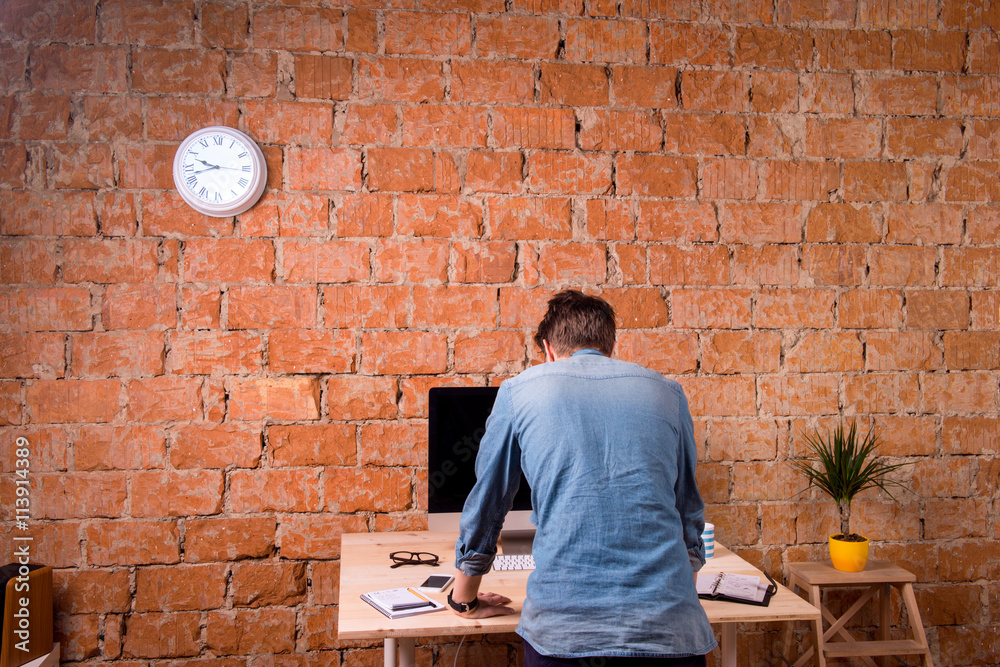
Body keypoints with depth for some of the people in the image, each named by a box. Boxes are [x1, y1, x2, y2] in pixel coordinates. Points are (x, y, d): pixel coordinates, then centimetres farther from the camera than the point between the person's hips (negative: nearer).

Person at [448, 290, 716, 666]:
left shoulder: (518, 391, 8)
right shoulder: (666, 391, 13)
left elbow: (484, 508, 16)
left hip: (562, 634, -1)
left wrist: (465, 601, 29)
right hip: (669, 627, 2)